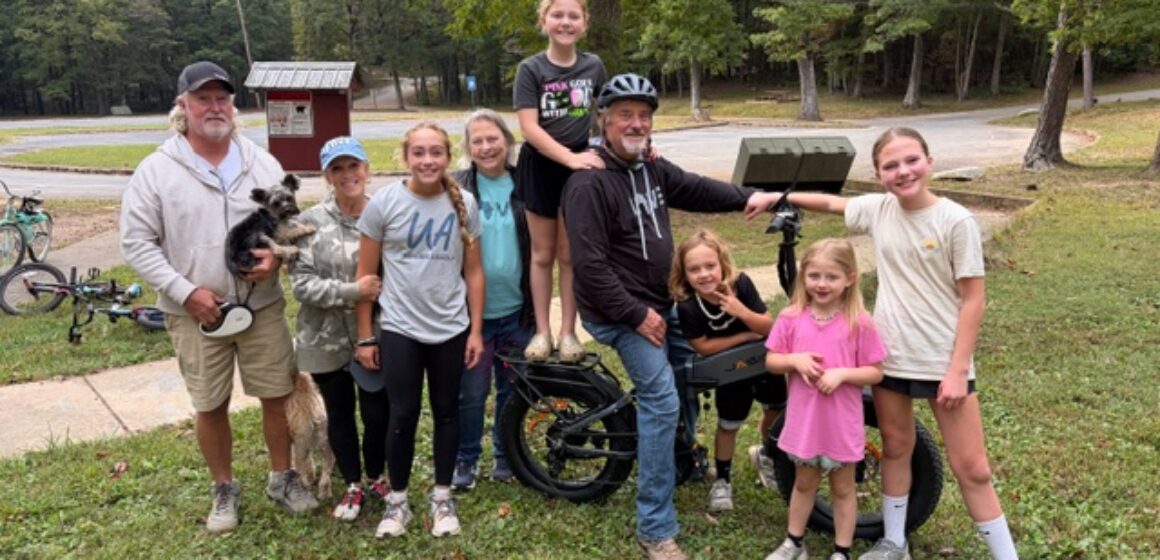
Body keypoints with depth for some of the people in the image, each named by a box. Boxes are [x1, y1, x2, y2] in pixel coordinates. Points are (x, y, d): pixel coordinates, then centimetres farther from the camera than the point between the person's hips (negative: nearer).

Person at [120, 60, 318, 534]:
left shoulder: (261, 163, 2)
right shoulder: (156, 170, -6)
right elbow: (136, 242, -5)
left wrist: (278, 256, -12)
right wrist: (185, 291, -14)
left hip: (262, 306, 2)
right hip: (195, 313, -2)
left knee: (278, 396, 9)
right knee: (211, 407, 10)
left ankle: (282, 479, 29)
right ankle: (224, 489, 30)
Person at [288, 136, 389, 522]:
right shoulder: (310, 222, -8)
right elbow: (301, 283, -12)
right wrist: (352, 291, -21)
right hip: (327, 339, 0)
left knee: (378, 413, 6)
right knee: (340, 414, 15)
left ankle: (376, 477, 35)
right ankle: (352, 485, 37)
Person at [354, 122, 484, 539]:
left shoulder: (464, 204, -2)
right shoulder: (383, 203, -7)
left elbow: (473, 272, 3)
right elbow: (366, 275, -2)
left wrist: (476, 330, 1)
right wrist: (364, 336, -2)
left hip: (452, 329, 2)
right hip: (400, 330, -2)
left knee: (446, 412, 12)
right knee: (402, 417, 3)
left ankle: (442, 498, 27)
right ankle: (397, 501, 23)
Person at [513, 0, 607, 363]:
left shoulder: (593, 66, 1)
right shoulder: (530, 69, -8)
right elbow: (529, 127, -16)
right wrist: (569, 157, -26)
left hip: (580, 168, 1)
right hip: (540, 167, -1)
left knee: (570, 254, 7)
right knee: (543, 253, 7)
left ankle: (568, 331, 17)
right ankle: (542, 331, 17)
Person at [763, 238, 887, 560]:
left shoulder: (859, 322, -12)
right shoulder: (791, 318, -7)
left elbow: (876, 373, -8)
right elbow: (770, 362, -1)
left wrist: (842, 373, -23)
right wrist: (795, 360, -20)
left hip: (841, 423, -2)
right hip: (803, 420, 2)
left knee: (843, 488, 16)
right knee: (804, 483, 21)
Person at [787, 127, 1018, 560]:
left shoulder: (956, 221, -13)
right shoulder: (877, 209, -1)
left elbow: (973, 298, -11)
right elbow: (831, 203, 20)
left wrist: (957, 370, -14)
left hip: (944, 362, -4)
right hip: (890, 357, 4)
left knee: (972, 469, 2)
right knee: (895, 451, 18)